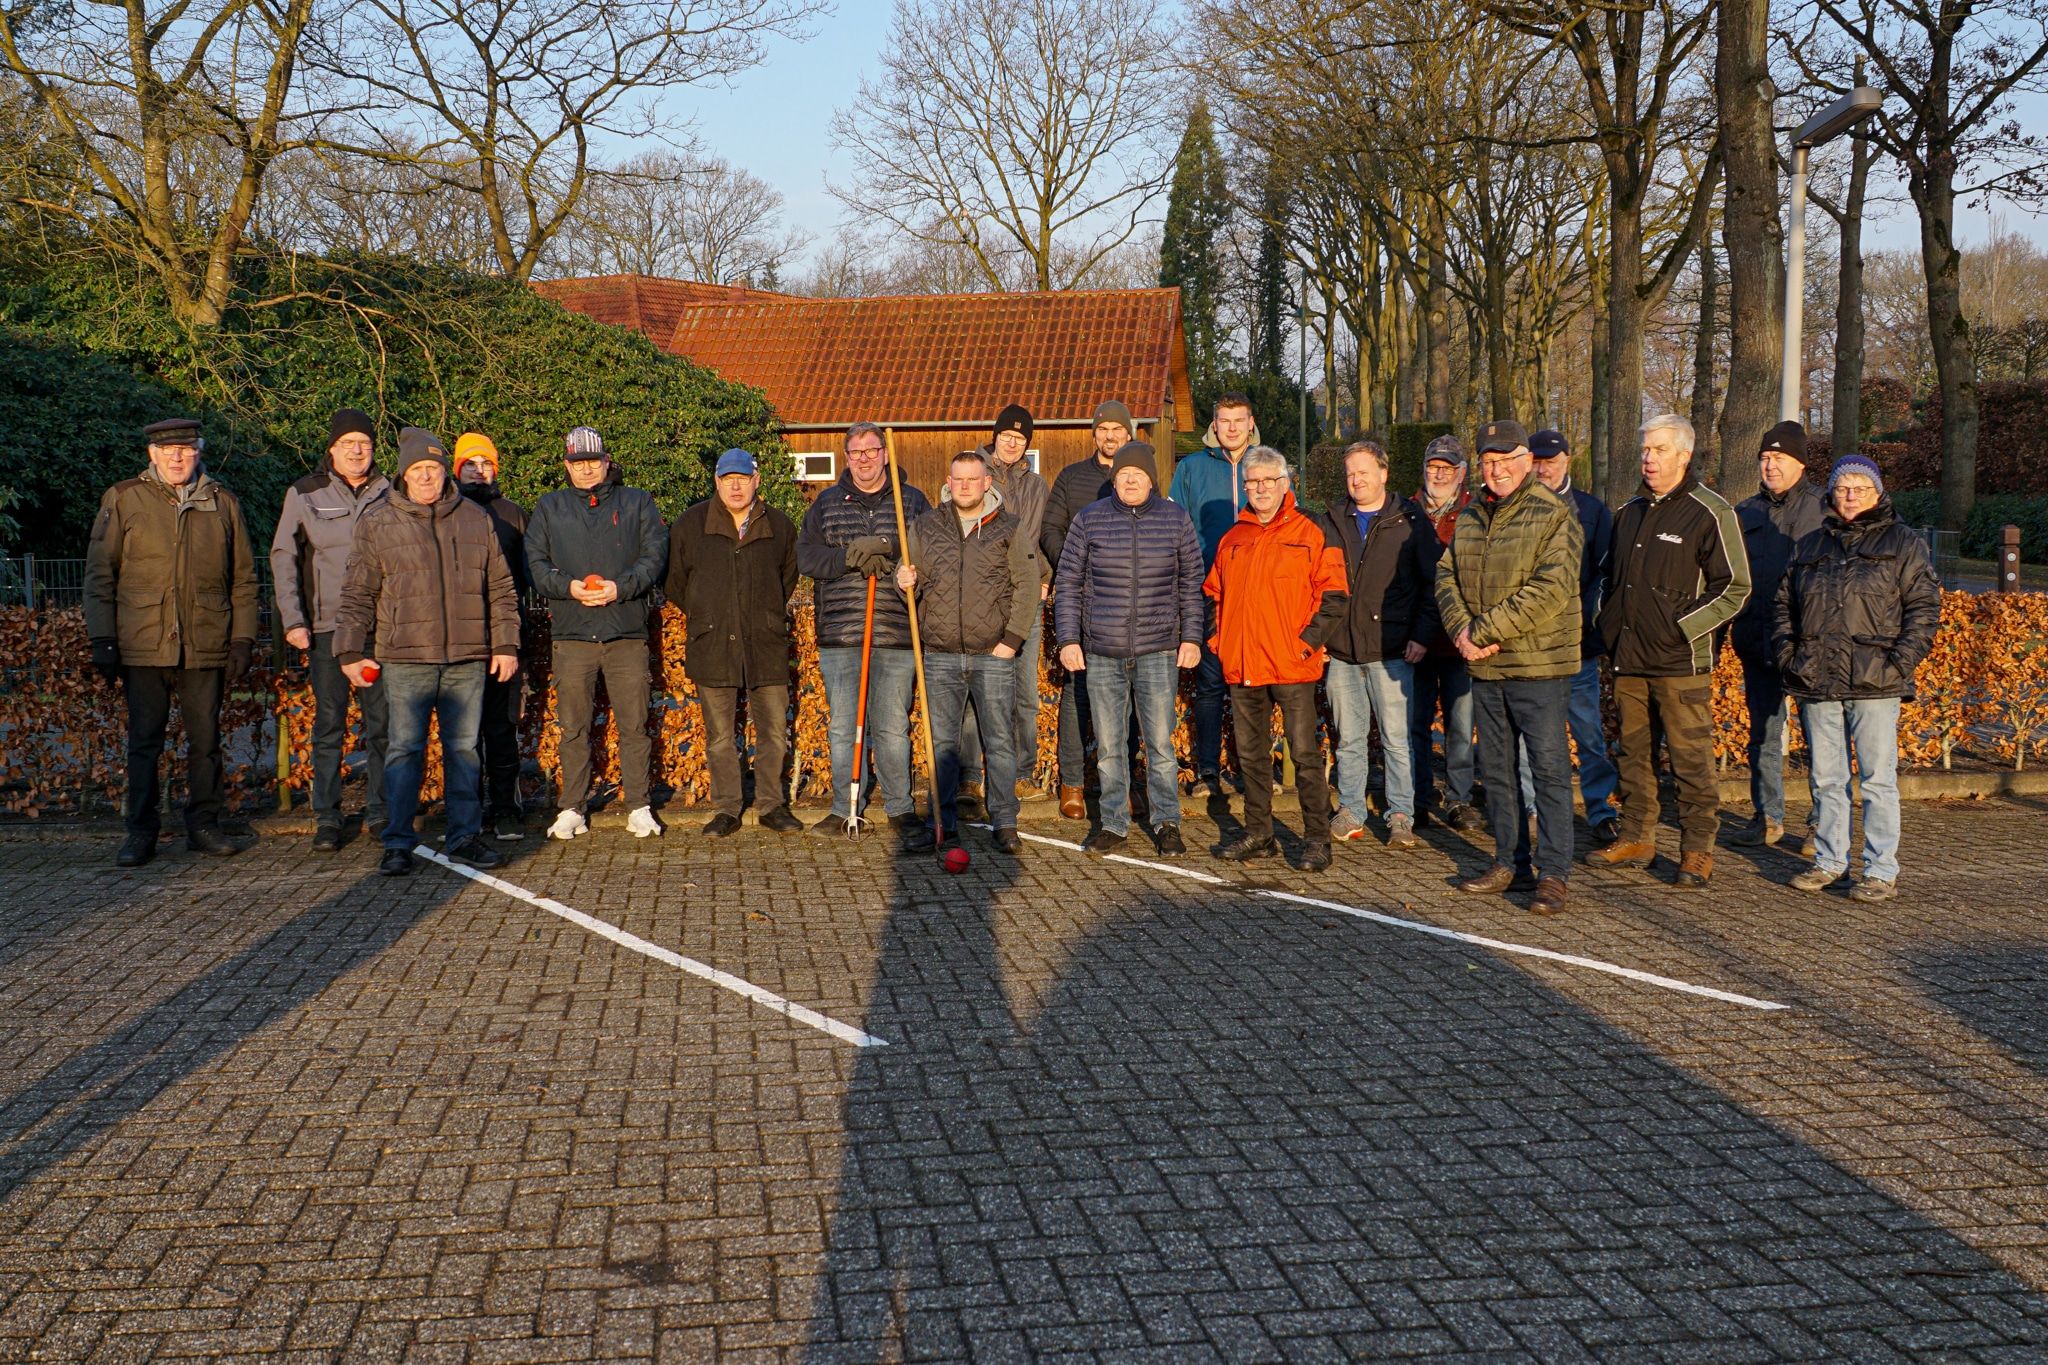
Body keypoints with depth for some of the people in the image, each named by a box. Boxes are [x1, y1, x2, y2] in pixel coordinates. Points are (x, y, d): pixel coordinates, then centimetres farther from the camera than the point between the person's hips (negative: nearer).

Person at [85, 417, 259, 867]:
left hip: (207, 648, 1)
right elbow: (99, 574, 5)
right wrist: (102, 639, -2)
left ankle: (203, 825, 17)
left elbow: (243, 579, 12)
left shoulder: (223, 504, 9)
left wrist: (243, 640, 4)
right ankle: (142, 830, 12)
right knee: (144, 742, 3)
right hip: (143, 645, -1)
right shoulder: (123, 500, 5)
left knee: (205, 741, 6)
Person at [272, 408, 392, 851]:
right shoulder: (305, 494, 5)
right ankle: (326, 818, 8)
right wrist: (292, 620, -3)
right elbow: (283, 558, 6)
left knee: (383, 722, 3)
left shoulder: (390, 494, 8)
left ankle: (378, 811, 13)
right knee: (329, 724, 1)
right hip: (327, 627, -1)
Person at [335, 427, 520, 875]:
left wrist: (506, 643, 9)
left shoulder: (476, 519, 11)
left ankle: (465, 836, 15)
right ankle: (398, 843, 5)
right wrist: (351, 651, 0)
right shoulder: (376, 522, 5)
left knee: (464, 747, 7)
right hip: (405, 658, -2)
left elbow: (501, 589, 14)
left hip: (468, 658, 2)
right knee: (404, 749, -2)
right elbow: (357, 594, 6)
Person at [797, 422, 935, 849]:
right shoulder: (827, 503, 12)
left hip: (896, 636, -1)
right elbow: (806, 556, 3)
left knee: (893, 727, 1)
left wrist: (887, 549, -13)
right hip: (838, 636, 2)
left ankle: (900, 809, 13)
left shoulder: (912, 501, 9)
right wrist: (852, 558, -11)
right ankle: (846, 810, 16)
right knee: (843, 726, 5)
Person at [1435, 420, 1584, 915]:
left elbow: (1549, 590, -18)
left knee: (1549, 769, -3)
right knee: (1496, 769, 13)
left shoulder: (1554, 515, -9)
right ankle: (1510, 863, 24)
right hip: (1485, 669, 7)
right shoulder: (1470, 516, 13)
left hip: (1539, 665, -7)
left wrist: (1484, 631, -18)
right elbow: (1446, 576, 12)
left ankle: (1552, 872, 3)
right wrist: (1461, 629, -7)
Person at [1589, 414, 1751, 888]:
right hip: (1628, 658, 6)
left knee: (1691, 758, -3)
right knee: (1633, 753, 12)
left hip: (1680, 663, -6)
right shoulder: (1629, 512, 16)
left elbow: (1734, 587, -6)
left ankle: (1697, 850, 4)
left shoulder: (1710, 513, -5)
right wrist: (1607, 620, 11)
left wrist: (1682, 627, -12)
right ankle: (1636, 838, 21)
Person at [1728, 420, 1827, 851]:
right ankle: (1767, 817, 19)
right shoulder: (1744, 513, 14)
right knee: (1762, 733, 9)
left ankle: (1820, 823, 10)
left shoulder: (1824, 511, 2)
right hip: (1759, 643, 4)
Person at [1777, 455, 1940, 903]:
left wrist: (1898, 663, -10)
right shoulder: (1810, 545, 16)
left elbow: (1924, 608, 1)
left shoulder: (1903, 543, 5)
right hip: (1816, 683, 4)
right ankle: (1829, 861, 20)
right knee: (1826, 779, 10)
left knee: (1878, 779, -2)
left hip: (1874, 683, -4)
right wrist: (1787, 654, 5)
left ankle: (1881, 870, 4)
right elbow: (1783, 604, 20)